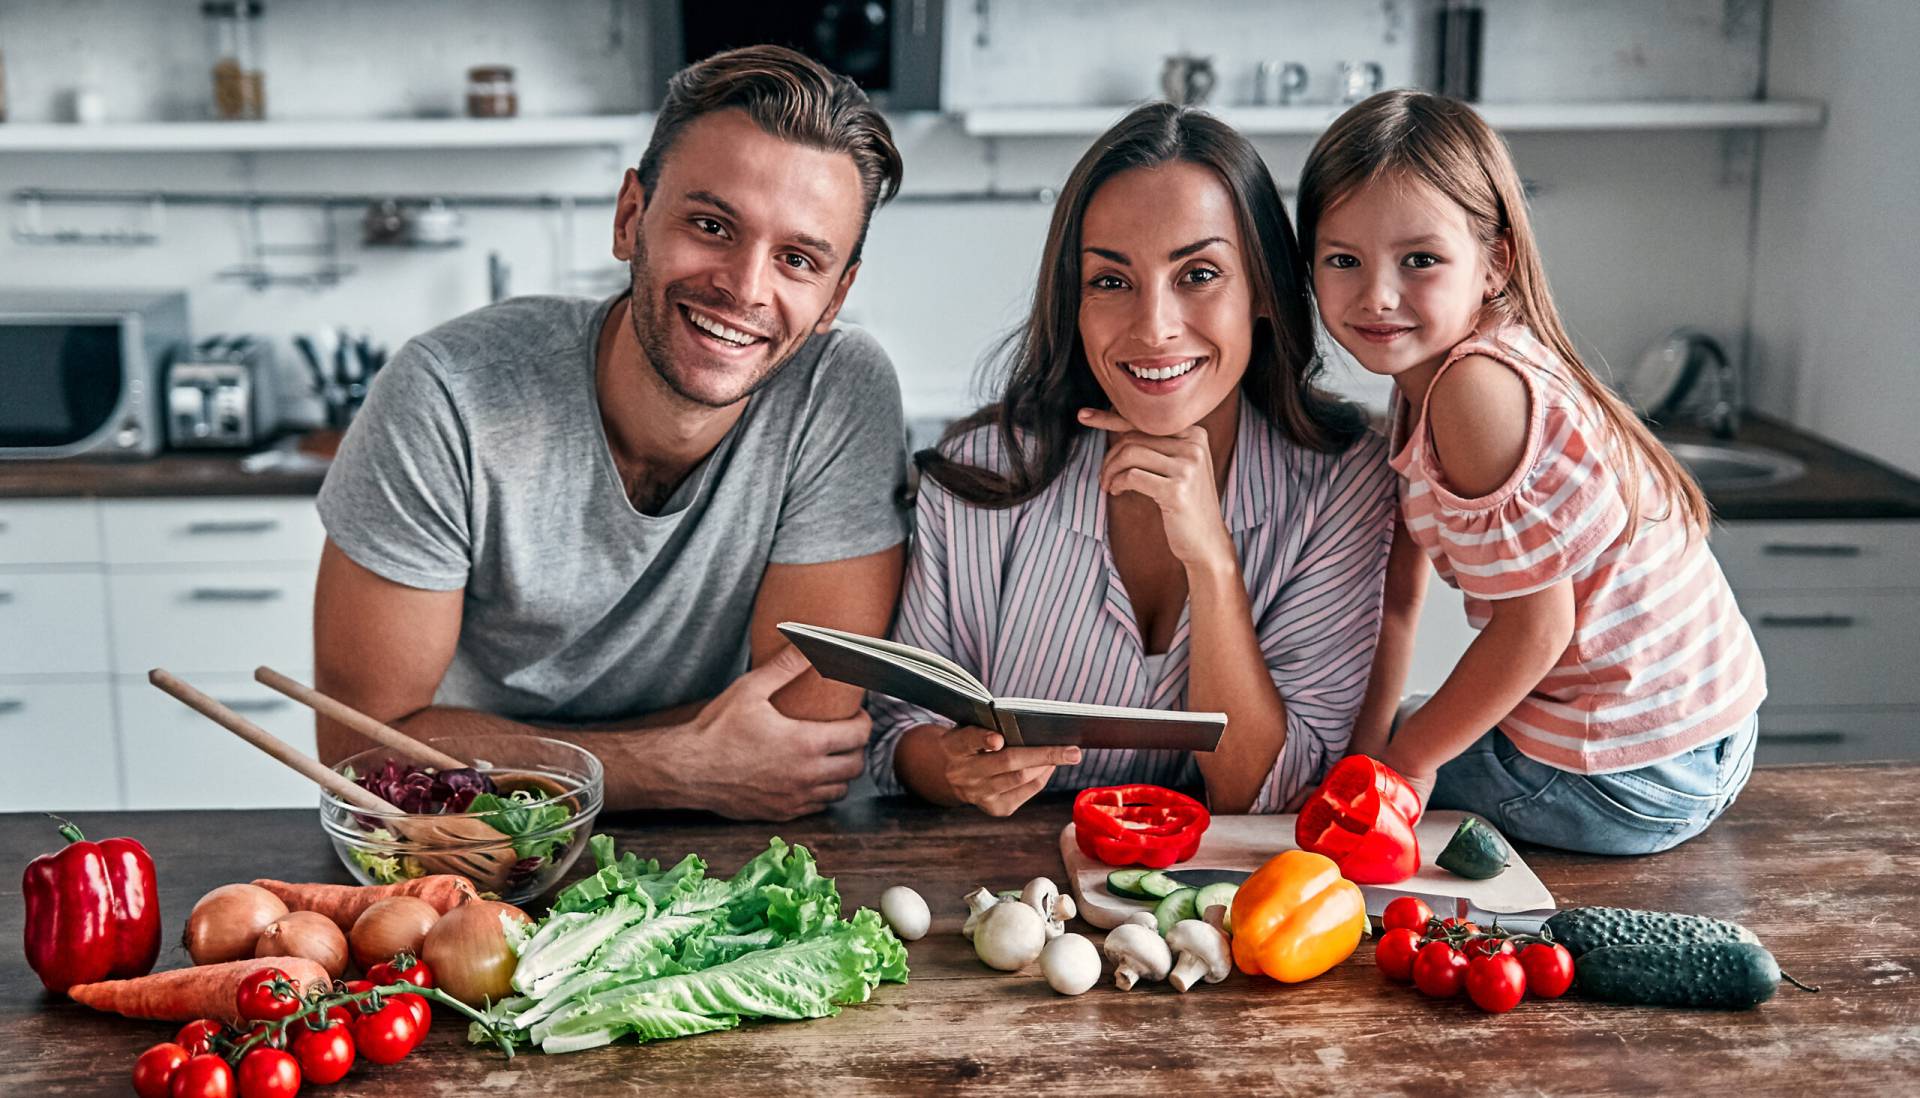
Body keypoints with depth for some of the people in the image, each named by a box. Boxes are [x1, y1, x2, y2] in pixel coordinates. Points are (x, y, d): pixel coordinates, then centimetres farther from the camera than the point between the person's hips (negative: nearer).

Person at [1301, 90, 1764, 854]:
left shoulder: (1476, 387, -26)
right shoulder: (1421, 378, 4)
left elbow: (1538, 626, -23)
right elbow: (1398, 585, 8)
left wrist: (1405, 760, -12)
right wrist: (1368, 740, 4)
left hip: (1624, 777, -9)